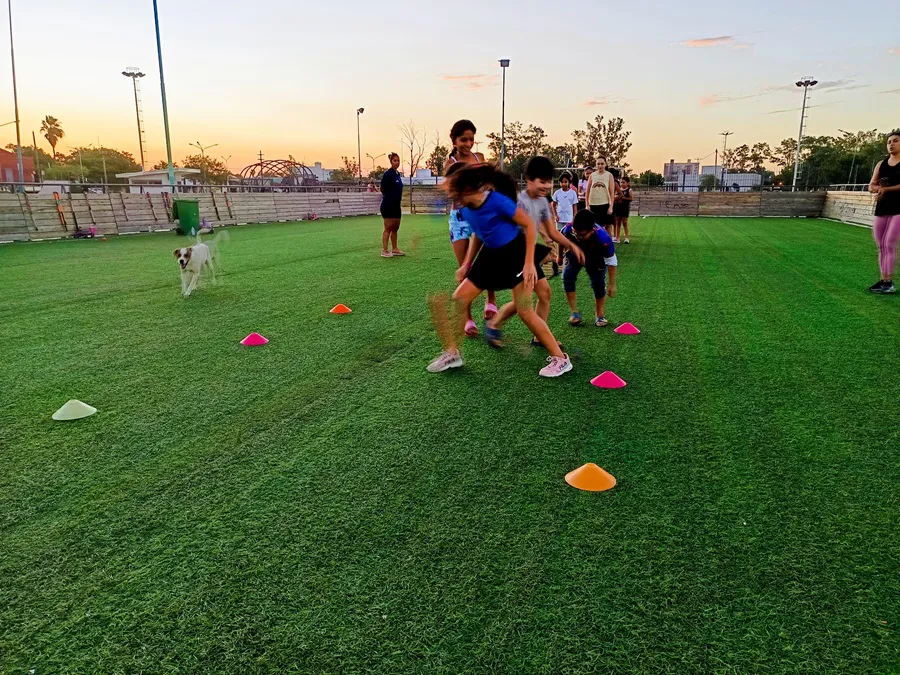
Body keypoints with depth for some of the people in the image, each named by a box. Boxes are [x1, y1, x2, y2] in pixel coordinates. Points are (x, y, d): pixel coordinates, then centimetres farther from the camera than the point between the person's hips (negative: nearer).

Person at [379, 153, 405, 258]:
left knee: (395, 228, 13)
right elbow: (383, 189, -14)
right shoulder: (388, 174, -12)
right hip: (388, 205, -8)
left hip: (396, 205, 8)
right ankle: (384, 251, 0)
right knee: (388, 228, -5)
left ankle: (395, 249, 22)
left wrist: (399, 196, 9)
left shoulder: (398, 174, 13)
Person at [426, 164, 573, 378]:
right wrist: (466, 264, 11)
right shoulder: (466, 208, -5)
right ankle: (452, 353, 17)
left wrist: (529, 263, -22)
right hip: (491, 255, 7)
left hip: (515, 254, -7)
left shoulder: (497, 201, -26)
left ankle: (560, 359, 3)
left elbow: (529, 225, -18)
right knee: (457, 300, 2)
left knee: (525, 312, -11)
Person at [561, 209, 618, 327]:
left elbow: (611, 262, -26)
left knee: (598, 284, -9)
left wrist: (612, 285, -20)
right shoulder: (567, 230, -38)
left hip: (596, 260, -1)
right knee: (567, 277, -16)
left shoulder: (603, 238, -42)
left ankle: (600, 315, 12)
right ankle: (575, 312, -3)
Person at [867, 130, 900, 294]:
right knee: (881, 245, 6)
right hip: (882, 208, 6)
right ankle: (883, 280, 13)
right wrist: (877, 189, -13)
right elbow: (871, 186, 8)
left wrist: (886, 189, -20)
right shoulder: (881, 164, 12)